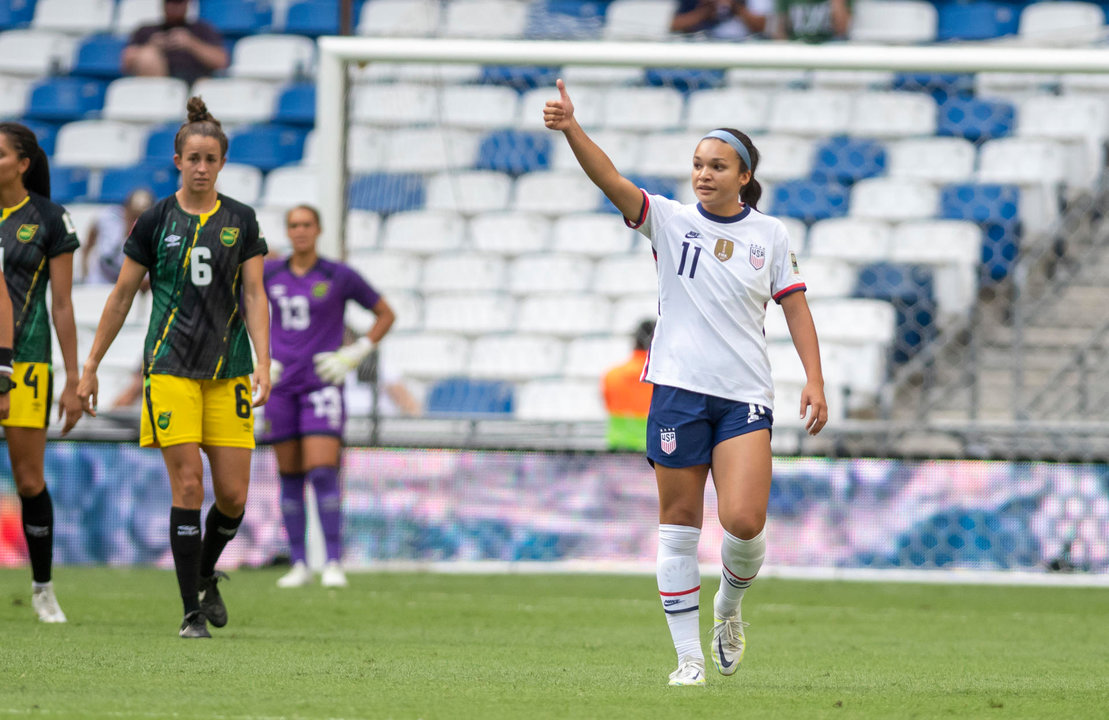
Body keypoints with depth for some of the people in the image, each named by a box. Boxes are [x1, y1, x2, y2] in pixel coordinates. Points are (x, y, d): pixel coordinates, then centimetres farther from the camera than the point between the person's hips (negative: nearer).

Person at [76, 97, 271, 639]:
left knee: (233, 495, -2)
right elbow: (121, 296, 7)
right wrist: (90, 366, 7)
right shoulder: (156, 221, 1)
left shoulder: (240, 221, 5)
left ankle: (206, 574, 28)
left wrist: (263, 363, -9)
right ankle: (192, 612, -3)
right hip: (171, 367, -2)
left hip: (229, 370, 2)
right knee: (188, 487, -10)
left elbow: (254, 295, 3)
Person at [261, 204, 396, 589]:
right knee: (290, 476, 5)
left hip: (322, 385, -3)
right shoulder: (269, 274, 4)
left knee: (323, 472, -16)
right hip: (282, 386, 3)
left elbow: (386, 314, 6)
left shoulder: (339, 276, -4)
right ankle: (298, 565, 13)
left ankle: (334, 564, -13)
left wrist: (352, 356, -4)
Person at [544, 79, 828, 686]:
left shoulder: (770, 234, 7)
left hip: (745, 396, 0)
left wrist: (814, 381, 0)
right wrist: (571, 129, -29)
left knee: (744, 521, -13)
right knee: (679, 522, 1)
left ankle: (729, 607, 18)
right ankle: (688, 654, 8)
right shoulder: (670, 221, 2)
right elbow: (612, 182, -13)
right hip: (678, 387, 0)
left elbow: (796, 309, 10)